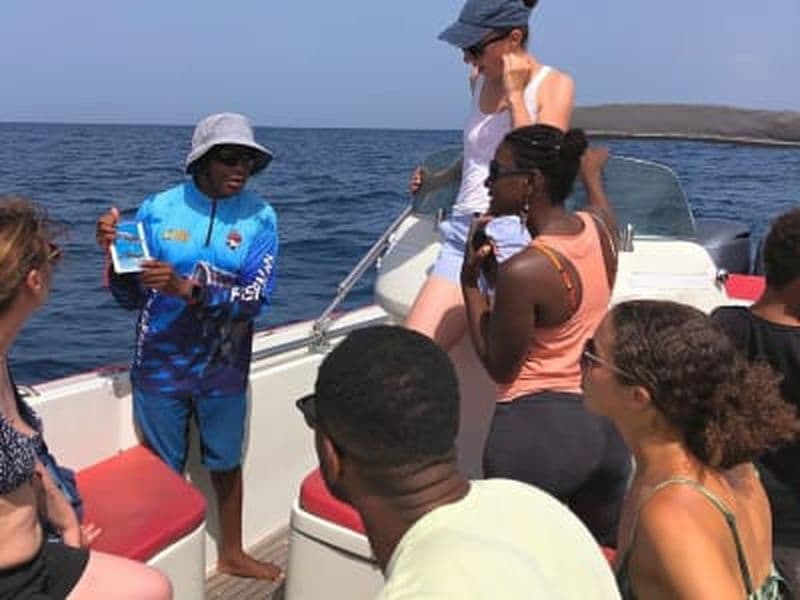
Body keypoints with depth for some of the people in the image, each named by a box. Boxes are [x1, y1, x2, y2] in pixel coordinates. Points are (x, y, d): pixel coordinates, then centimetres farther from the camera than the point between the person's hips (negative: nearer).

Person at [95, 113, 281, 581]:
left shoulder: (259, 217, -8)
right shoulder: (158, 210, -7)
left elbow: (256, 296, -18)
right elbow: (131, 297, -2)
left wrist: (189, 290, -30)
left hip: (223, 368, 1)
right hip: (160, 366, 0)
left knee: (226, 463, 19)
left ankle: (232, 554, 41)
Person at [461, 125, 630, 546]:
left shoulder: (522, 271, -22)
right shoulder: (599, 227, -1)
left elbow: (499, 368, -10)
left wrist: (470, 280, -6)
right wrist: (590, 169, 46)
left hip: (536, 428, -7)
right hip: (605, 422, 8)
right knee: (606, 555, 21)